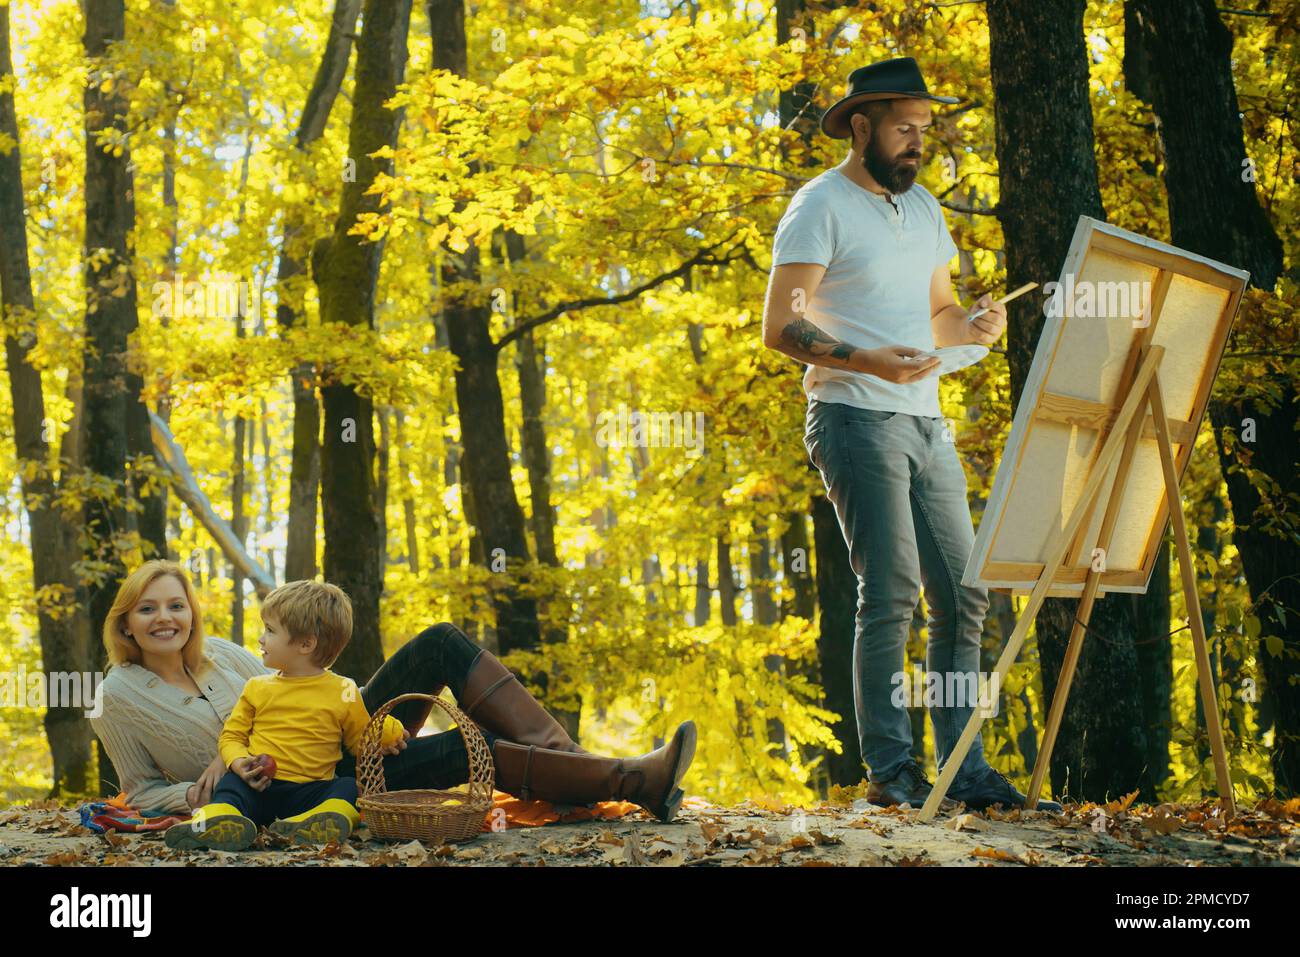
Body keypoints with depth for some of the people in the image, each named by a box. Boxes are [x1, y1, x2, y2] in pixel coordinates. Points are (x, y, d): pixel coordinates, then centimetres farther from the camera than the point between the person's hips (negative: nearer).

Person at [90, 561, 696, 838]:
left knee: (443, 645, -15)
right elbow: (143, 792, 4)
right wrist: (196, 794, -18)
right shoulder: (120, 698, -4)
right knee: (468, 750, -27)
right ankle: (631, 781, -29)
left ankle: (569, 758, -22)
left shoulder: (218, 653, 9)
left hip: (337, 741, 6)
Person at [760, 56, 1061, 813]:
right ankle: (891, 772, -3)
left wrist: (974, 325, 0)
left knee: (963, 595, 3)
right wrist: (870, 362, -25)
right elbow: (781, 327, -11)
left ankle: (965, 770, 9)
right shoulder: (821, 206, -5)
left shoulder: (923, 207, 19)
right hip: (857, 419, -7)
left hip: (926, 423, 7)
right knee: (891, 595, -10)